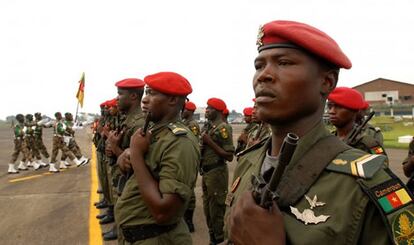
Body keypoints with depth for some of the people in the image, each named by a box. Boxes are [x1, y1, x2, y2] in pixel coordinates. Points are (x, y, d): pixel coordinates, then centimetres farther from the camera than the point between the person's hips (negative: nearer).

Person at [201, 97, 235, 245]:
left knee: (216, 208, 1)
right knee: (207, 207, 18)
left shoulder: (222, 128, -15)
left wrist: (210, 142, -21)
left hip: (216, 173, -9)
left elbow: (229, 156, -20)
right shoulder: (208, 127, 10)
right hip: (206, 172, 9)